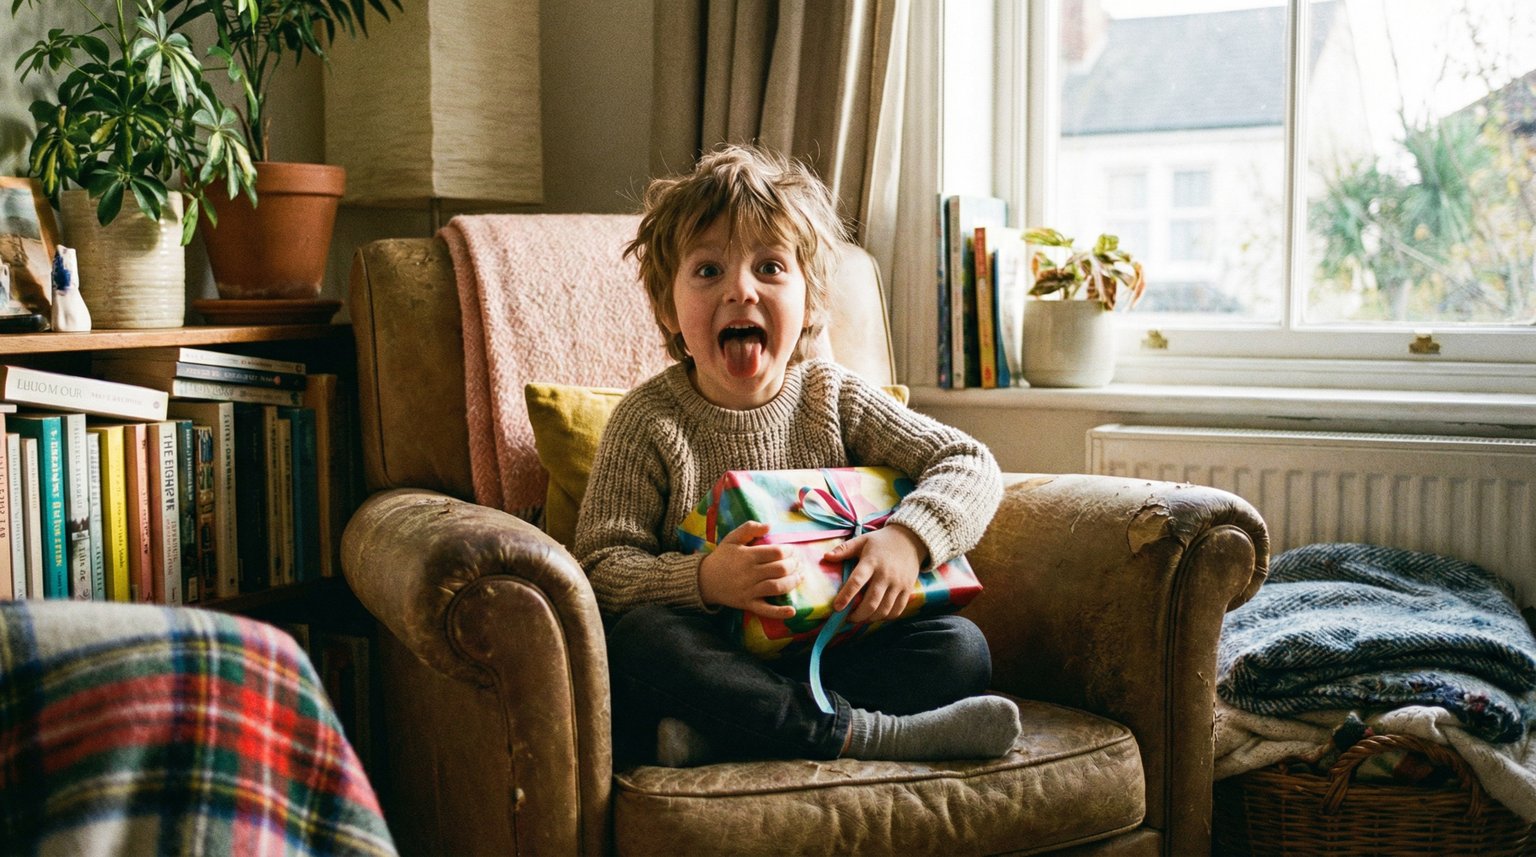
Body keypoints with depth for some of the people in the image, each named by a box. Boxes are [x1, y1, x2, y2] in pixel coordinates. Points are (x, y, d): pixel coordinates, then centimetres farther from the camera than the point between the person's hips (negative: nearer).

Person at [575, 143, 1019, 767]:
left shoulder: (835, 400, 4)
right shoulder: (649, 421, -4)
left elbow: (970, 465, 2)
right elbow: (601, 567, -10)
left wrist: (906, 539, -18)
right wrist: (703, 581, -30)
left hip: (832, 649, 3)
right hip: (717, 658, -3)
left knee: (961, 649, -18)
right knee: (641, 640, -34)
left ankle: (714, 736, -30)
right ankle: (873, 735, -33)